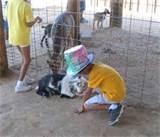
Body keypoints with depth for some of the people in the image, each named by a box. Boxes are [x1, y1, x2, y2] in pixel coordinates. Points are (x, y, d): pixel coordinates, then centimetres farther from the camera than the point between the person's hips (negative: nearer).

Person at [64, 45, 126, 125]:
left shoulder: (94, 73, -20)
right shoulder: (97, 66, 6)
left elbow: (88, 92, -8)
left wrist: (82, 107, 5)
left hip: (114, 96, -9)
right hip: (120, 91, 9)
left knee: (86, 105, -4)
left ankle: (112, 107, -12)